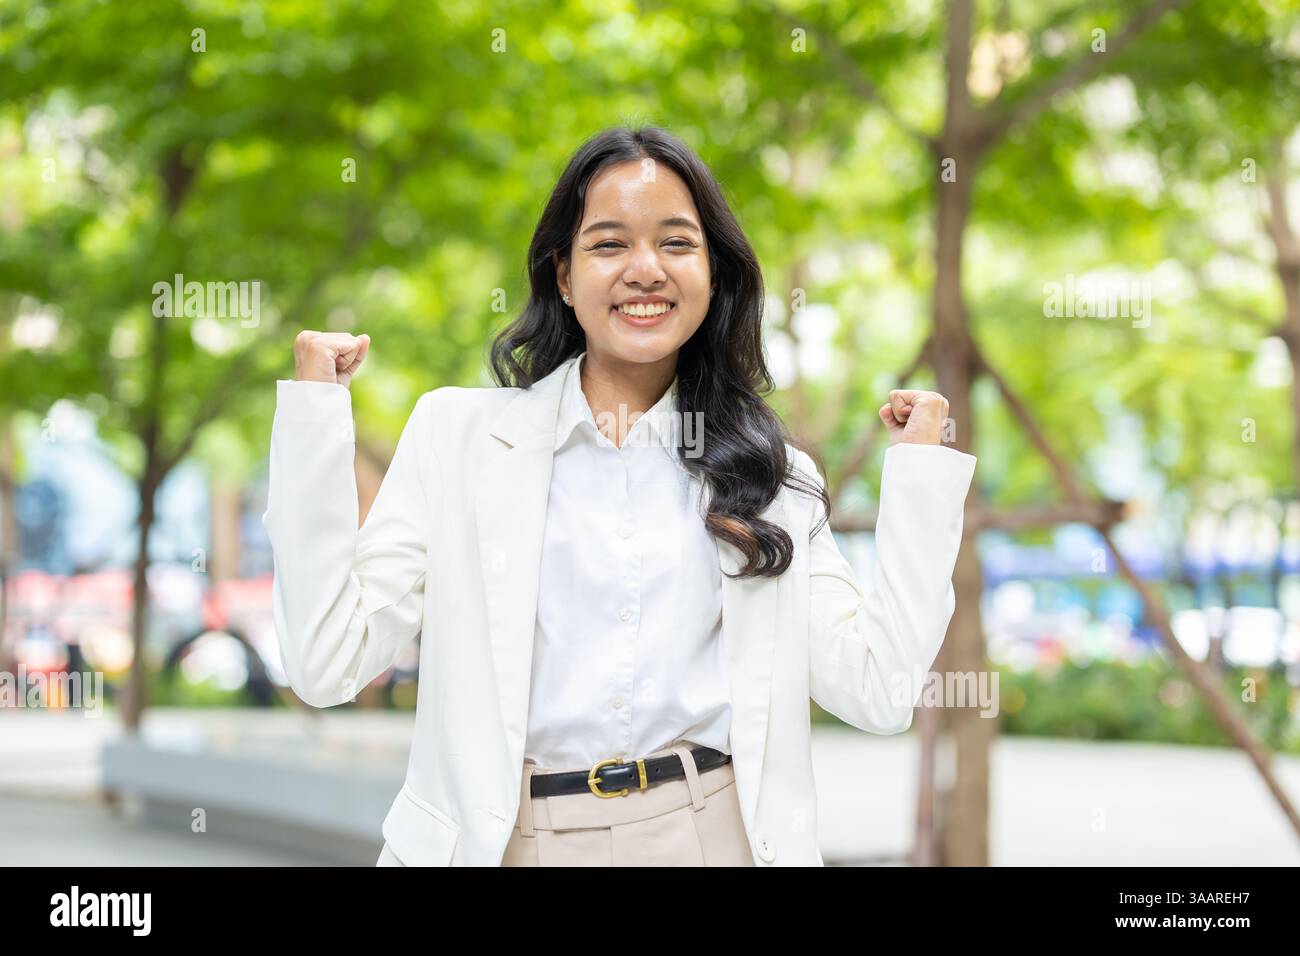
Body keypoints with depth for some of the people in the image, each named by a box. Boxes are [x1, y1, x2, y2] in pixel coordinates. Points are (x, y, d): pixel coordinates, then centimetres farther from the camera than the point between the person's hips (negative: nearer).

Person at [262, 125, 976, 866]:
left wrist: (919, 470, 0)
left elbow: (881, 693, -1)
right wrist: (314, 410, -7)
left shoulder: (774, 474, 6)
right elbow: (329, 663, -6)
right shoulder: (456, 433, 2)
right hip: (505, 841, -1)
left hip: (718, 835, 1)